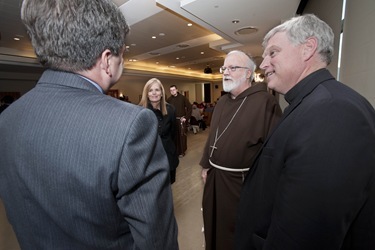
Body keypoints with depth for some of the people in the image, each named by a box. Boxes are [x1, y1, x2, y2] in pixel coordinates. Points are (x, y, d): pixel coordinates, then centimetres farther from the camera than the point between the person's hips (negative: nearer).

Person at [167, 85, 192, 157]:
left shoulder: (183, 98, -4)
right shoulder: (169, 99, 1)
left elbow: (189, 107, -4)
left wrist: (186, 118, -8)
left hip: (181, 120, -2)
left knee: (182, 135, 4)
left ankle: (182, 151, 18)